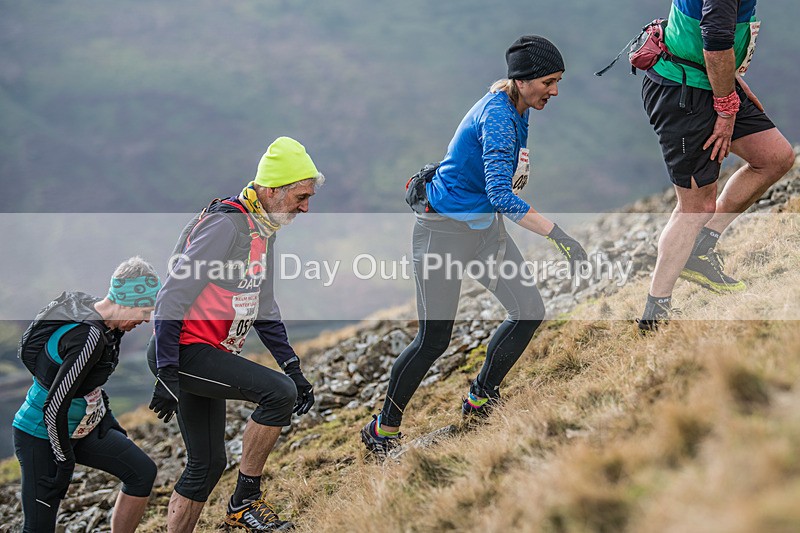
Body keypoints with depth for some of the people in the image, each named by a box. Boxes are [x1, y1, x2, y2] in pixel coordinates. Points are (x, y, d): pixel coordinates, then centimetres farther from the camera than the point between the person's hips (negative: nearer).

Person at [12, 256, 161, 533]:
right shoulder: (89, 337, -31)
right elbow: (54, 408, -29)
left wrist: (105, 413, 19)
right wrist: (64, 460, -19)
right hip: (41, 437, -9)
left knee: (142, 471, 0)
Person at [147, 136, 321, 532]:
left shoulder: (262, 230, 14)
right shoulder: (225, 225, -18)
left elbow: (263, 308, 22)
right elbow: (172, 299, -21)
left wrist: (293, 366, 15)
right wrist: (167, 375, -23)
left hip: (206, 356, 10)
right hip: (185, 350, -10)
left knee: (208, 464, 11)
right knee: (279, 393, -21)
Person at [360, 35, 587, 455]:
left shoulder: (516, 109, 3)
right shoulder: (497, 115, -26)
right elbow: (501, 195, -35)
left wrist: (518, 170, 0)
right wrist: (558, 235, -37)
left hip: (486, 226, 9)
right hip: (445, 230, -9)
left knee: (529, 311, 0)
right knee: (433, 340, -3)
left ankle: (480, 400, 17)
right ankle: (383, 428, 14)